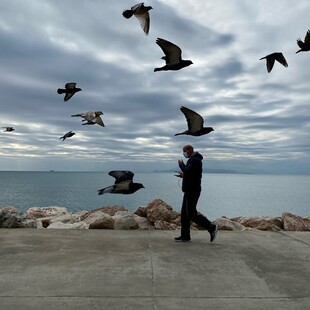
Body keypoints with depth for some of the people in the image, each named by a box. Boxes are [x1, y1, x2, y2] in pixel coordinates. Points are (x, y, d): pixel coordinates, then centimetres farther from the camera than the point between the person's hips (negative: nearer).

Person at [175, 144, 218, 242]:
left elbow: (187, 171, -27)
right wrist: (184, 175, 13)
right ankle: (185, 236, 14)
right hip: (189, 191, 11)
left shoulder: (195, 160, -14)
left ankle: (211, 228, 2)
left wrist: (181, 165, -11)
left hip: (193, 191, -11)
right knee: (184, 214, 9)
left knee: (192, 214, -8)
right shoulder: (192, 160, 19)